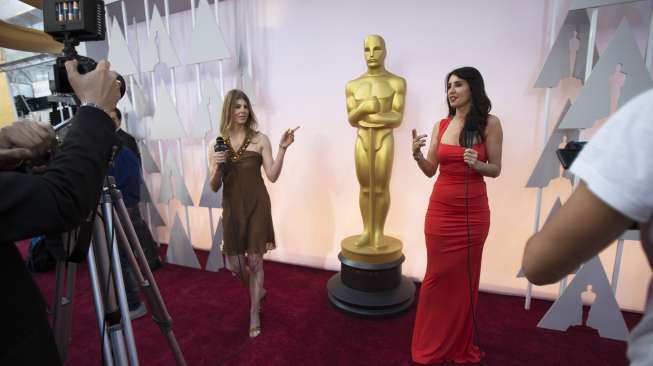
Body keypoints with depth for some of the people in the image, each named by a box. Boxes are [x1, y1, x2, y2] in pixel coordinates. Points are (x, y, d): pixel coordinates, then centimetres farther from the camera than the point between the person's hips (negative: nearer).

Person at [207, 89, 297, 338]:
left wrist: (282, 149, -16)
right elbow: (214, 187, 3)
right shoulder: (216, 144, 3)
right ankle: (257, 290, 43)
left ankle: (254, 315, 23)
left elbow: (272, 176, -7)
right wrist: (217, 168, -16)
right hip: (232, 207, 3)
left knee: (255, 260, 3)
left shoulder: (260, 139, -2)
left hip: (257, 205, -2)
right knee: (233, 264, 9)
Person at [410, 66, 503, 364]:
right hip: (440, 210, 2)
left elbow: (495, 170, 1)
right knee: (437, 276, 10)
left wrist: (477, 164, -20)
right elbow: (430, 170, 5)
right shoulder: (441, 125, 5)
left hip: (473, 212, -2)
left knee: (464, 278, 10)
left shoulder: (489, 124, -3)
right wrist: (417, 155, -14)